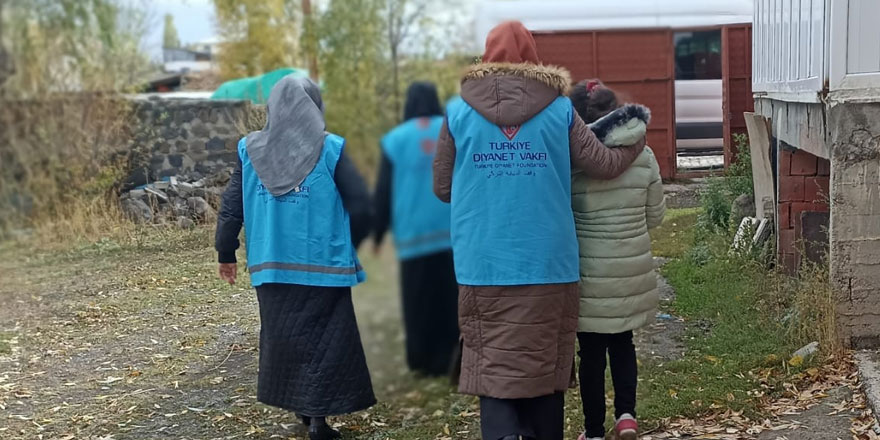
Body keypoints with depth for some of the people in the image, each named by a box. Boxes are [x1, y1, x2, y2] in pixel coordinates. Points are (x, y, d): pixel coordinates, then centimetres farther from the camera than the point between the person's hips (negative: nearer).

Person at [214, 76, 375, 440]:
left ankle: (299, 403, 26)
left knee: (282, 337, 17)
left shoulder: (249, 150, 0)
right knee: (325, 340, 5)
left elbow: (231, 207, 2)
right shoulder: (331, 150, -8)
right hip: (323, 265, -3)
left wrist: (226, 253, 14)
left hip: (271, 265, 3)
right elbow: (360, 206, -8)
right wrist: (349, 247, 9)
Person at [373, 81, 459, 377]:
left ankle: (422, 360, 8)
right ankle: (448, 358, -1)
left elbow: (384, 191, 3)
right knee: (451, 296, 6)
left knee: (419, 299, 7)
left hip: (414, 232, -1)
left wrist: (378, 231, 10)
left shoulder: (396, 139, 3)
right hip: (455, 230, 1)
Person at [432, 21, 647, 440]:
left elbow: (442, 187, 9)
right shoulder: (559, 110, 3)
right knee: (544, 366, 14)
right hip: (549, 265, 1)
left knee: (493, 370, 2)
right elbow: (604, 164, 8)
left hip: (484, 268, -1)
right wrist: (637, 134, 27)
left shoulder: (458, 113, 3)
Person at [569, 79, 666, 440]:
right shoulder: (644, 157, -2)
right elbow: (655, 216, 7)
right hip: (633, 271, 3)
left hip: (589, 276, -3)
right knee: (622, 343, 22)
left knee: (591, 351, 10)